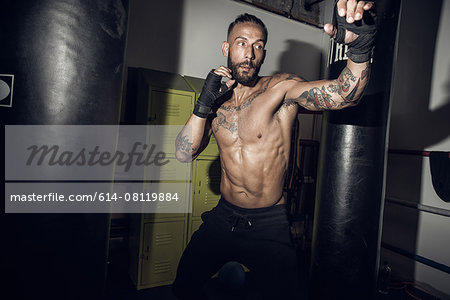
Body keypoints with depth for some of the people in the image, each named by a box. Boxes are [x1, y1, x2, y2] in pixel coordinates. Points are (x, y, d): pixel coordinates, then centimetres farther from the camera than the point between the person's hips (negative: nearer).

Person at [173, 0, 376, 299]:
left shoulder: (281, 89, -12)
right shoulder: (217, 99, 1)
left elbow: (344, 94, -27)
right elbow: (184, 154, -6)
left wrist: (360, 47, -46)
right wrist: (204, 103, -17)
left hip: (269, 224, -4)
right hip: (223, 217, 5)